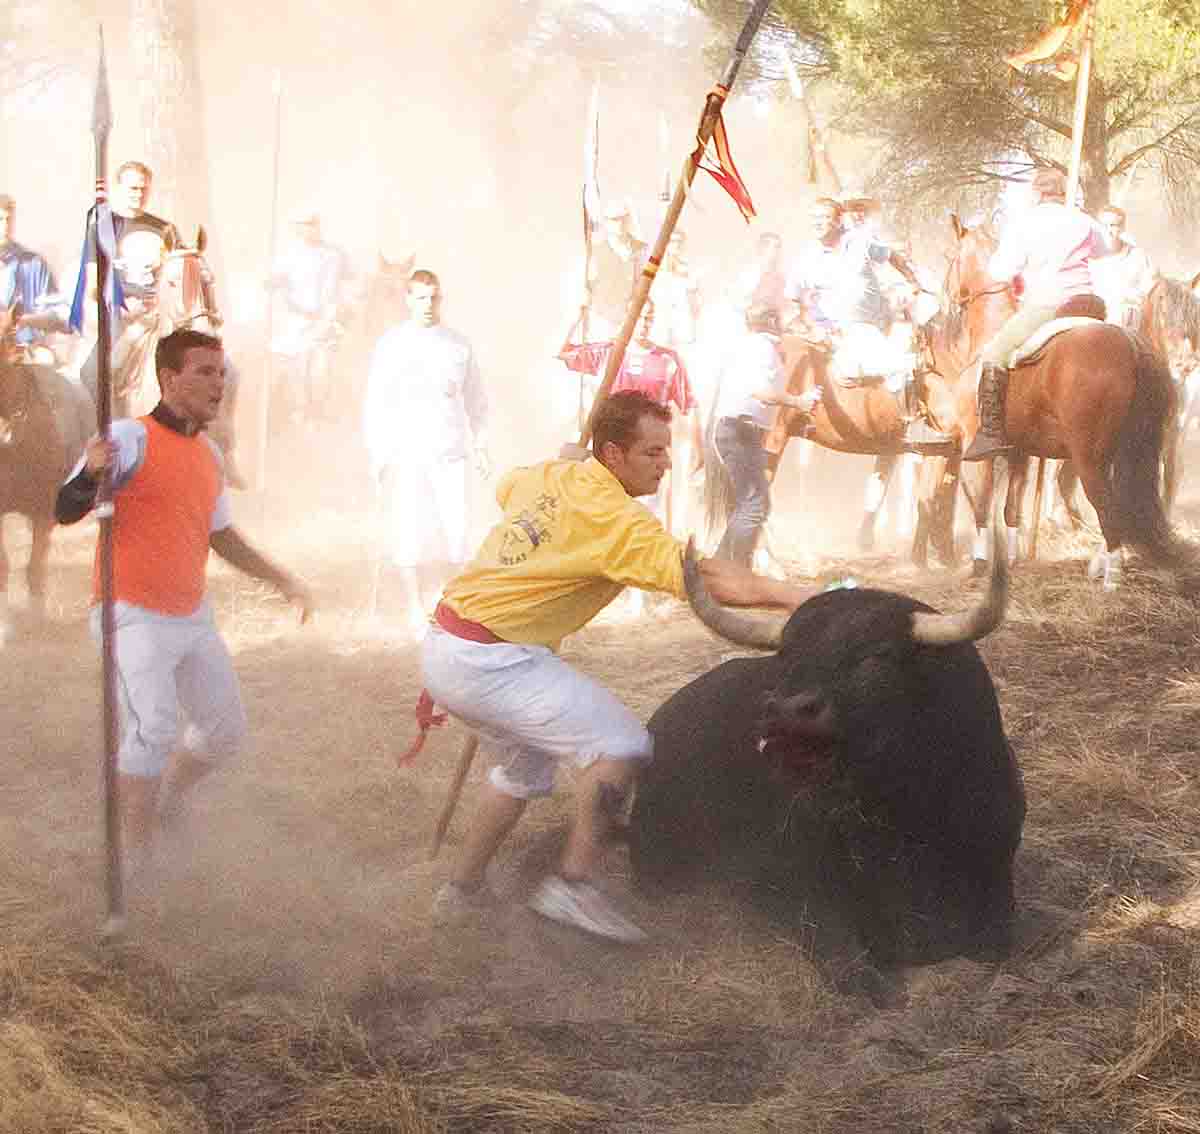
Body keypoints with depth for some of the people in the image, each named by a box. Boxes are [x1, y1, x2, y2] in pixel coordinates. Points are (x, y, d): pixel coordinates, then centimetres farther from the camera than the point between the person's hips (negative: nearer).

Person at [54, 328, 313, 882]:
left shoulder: (208, 455, 9)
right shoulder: (131, 437, -15)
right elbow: (67, 511, -23)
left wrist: (283, 581, 20)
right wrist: (90, 472, -44)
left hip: (192, 617, 8)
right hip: (133, 618, -8)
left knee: (225, 730, 13)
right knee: (152, 730, -21)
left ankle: (164, 806, 36)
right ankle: (135, 858, -8)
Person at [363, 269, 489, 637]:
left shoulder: (458, 344, 9)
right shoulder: (391, 344, 3)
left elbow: (475, 398, 16)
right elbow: (375, 403, 3)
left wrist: (480, 445, 10)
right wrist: (378, 456, -3)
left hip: (449, 452, 2)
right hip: (405, 451, -1)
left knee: (454, 527, -6)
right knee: (408, 529, -4)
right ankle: (414, 605, 6)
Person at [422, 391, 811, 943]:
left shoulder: (547, 474, 9)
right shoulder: (613, 518, -17)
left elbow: (505, 489, 36)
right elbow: (705, 579, -26)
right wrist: (795, 597, -27)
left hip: (444, 644, 10)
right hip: (487, 662, -10)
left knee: (529, 760, 27)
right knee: (619, 743, -11)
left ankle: (462, 889, 36)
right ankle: (574, 884, -7)